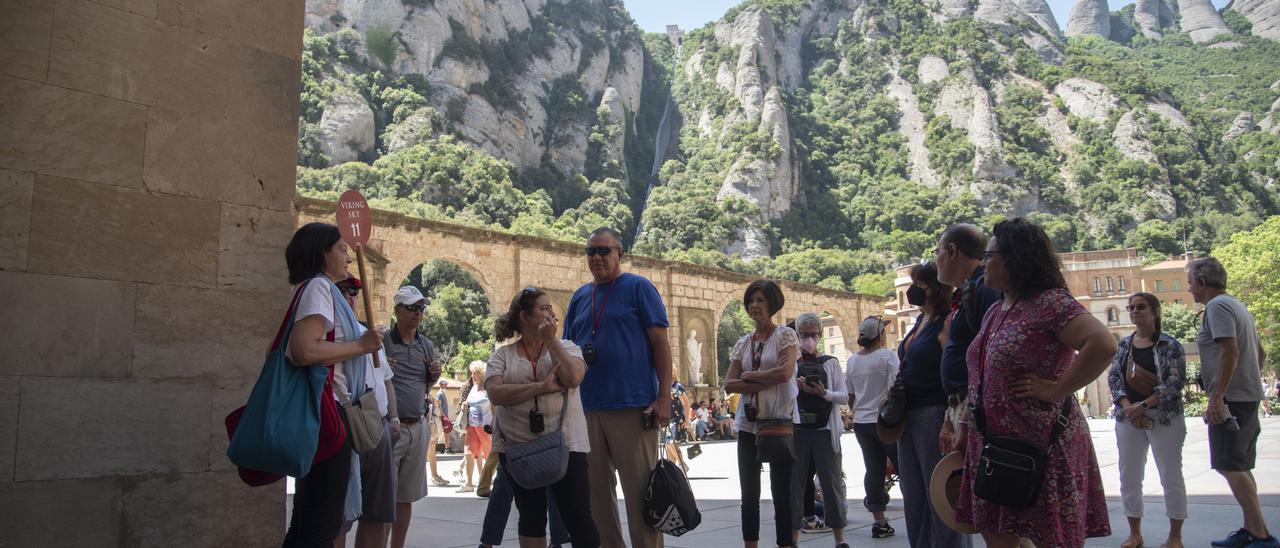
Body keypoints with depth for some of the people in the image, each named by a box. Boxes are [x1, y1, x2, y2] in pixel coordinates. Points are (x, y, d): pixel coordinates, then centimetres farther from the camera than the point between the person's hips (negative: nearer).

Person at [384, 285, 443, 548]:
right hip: (389, 426, -5)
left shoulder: (426, 346, 12)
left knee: (406, 496, 12)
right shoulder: (382, 341, -4)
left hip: (418, 427, 6)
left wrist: (434, 375, 1)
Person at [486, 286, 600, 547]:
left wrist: (550, 340, -7)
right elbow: (496, 393, -11)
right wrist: (541, 386, -18)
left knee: (578, 517, -3)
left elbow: (573, 378, -14)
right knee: (531, 518, 11)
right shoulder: (502, 355, 5)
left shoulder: (566, 347, 6)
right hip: (518, 447, 1)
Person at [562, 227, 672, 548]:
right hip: (586, 408, 6)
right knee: (597, 490, 11)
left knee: (640, 491, -2)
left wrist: (664, 397, -12)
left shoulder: (638, 287, 1)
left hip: (632, 405, -5)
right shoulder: (579, 297, 16)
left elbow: (660, 343, -4)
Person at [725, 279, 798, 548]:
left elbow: (785, 372, -17)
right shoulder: (743, 343, 12)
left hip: (780, 422, -5)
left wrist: (749, 376, -6)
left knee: (782, 492, 0)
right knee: (749, 493, 8)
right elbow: (729, 384, 2)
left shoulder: (785, 335, 0)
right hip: (749, 423, 5)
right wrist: (767, 382, -10)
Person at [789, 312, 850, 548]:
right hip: (797, 430, 1)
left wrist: (824, 393, -16)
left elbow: (844, 397, 3)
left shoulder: (830, 363, 7)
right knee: (795, 483, 2)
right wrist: (797, 387, -14)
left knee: (832, 483, 2)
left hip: (825, 430, 0)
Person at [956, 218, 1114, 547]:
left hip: (1043, 449, -8)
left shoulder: (1050, 303, -13)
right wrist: (965, 432, 19)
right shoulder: (994, 312, 14)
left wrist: (1056, 390, -21)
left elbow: (1103, 345, -27)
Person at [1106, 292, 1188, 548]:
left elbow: (1175, 382, -12)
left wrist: (1143, 406, -18)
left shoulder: (1170, 345, -5)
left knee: (1171, 477, 2)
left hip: (1164, 418, -4)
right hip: (1127, 419, 4)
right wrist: (1127, 407, -11)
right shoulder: (1123, 344, 9)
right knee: (1129, 477, 7)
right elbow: (1113, 377, 4)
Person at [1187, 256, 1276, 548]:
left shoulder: (1217, 306, -12)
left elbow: (1230, 353, -22)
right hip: (1249, 395, 10)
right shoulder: (1236, 305, 19)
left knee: (1230, 466, -9)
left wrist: (1217, 398, -22)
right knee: (1239, 466, 13)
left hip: (1231, 398, -10)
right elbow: (1260, 353, 25)